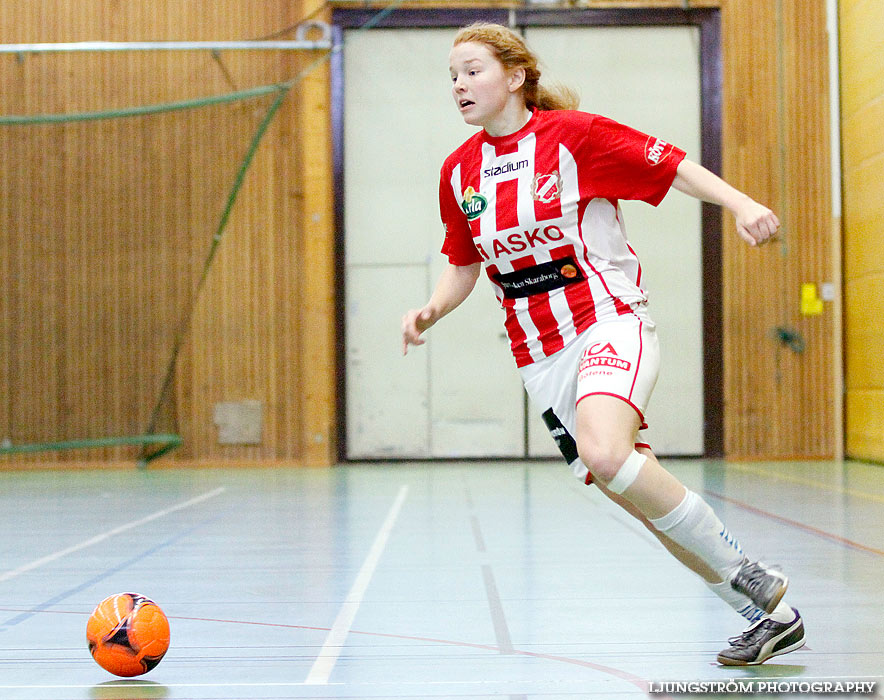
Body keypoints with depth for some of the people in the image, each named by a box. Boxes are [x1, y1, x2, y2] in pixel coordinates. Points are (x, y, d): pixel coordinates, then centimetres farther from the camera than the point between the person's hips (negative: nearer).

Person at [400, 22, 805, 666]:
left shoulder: (572, 134, -7)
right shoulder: (459, 171, 9)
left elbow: (671, 166, -7)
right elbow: (463, 265, 19)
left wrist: (742, 205, -21)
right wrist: (431, 311, 1)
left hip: (609, 321, -6)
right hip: (540, 355, 6)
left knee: (604, 452, -33)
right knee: (642, 498, 4)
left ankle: (752, 578, -17)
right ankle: (768, 616, 18)